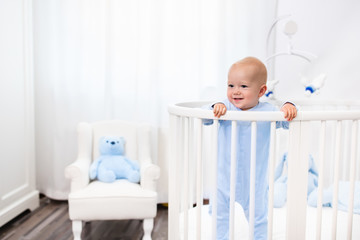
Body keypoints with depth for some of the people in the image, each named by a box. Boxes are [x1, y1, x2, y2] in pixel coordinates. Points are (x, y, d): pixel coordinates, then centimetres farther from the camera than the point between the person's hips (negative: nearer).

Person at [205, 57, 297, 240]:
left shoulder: (267, 112, -11)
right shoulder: (225, 108, -7)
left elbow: (286, 122, -15)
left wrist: (289, 107, -35)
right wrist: (215, 107, -32)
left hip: (254, 181, -1)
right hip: (225, 178, 2)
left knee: (257, 218, 13)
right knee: (219, 214, 15)